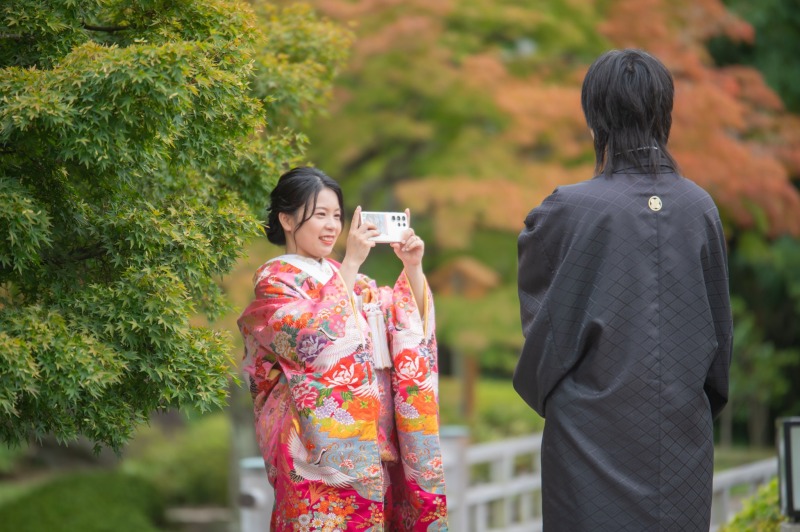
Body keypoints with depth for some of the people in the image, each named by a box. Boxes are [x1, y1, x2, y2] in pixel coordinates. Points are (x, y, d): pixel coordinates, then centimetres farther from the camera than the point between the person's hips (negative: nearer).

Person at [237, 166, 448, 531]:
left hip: (370, 437, 7)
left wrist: (413, 267, -1)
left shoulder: (343, 276, 18)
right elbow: (312, 340, -19)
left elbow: (409, 322, 16)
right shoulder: (275, 280, -2)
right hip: (321, 438, -6)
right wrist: (351, 265, -19)